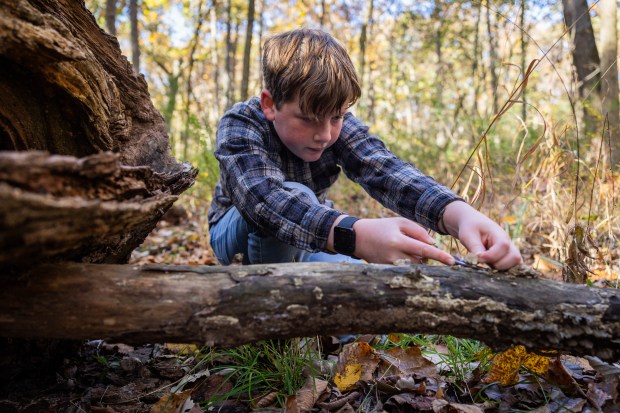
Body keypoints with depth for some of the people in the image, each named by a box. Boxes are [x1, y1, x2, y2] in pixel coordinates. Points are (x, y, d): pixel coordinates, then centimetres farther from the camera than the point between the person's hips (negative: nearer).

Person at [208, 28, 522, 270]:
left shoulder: (337, 124, -19)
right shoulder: (239, 126, -29)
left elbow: (386, 171, -38)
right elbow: (265, 199, -49)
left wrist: (458, 214, -59)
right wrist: (357, 235, -67)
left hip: (311, 240, 5)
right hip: (239, 233, -4)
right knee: (295, 196, -36)